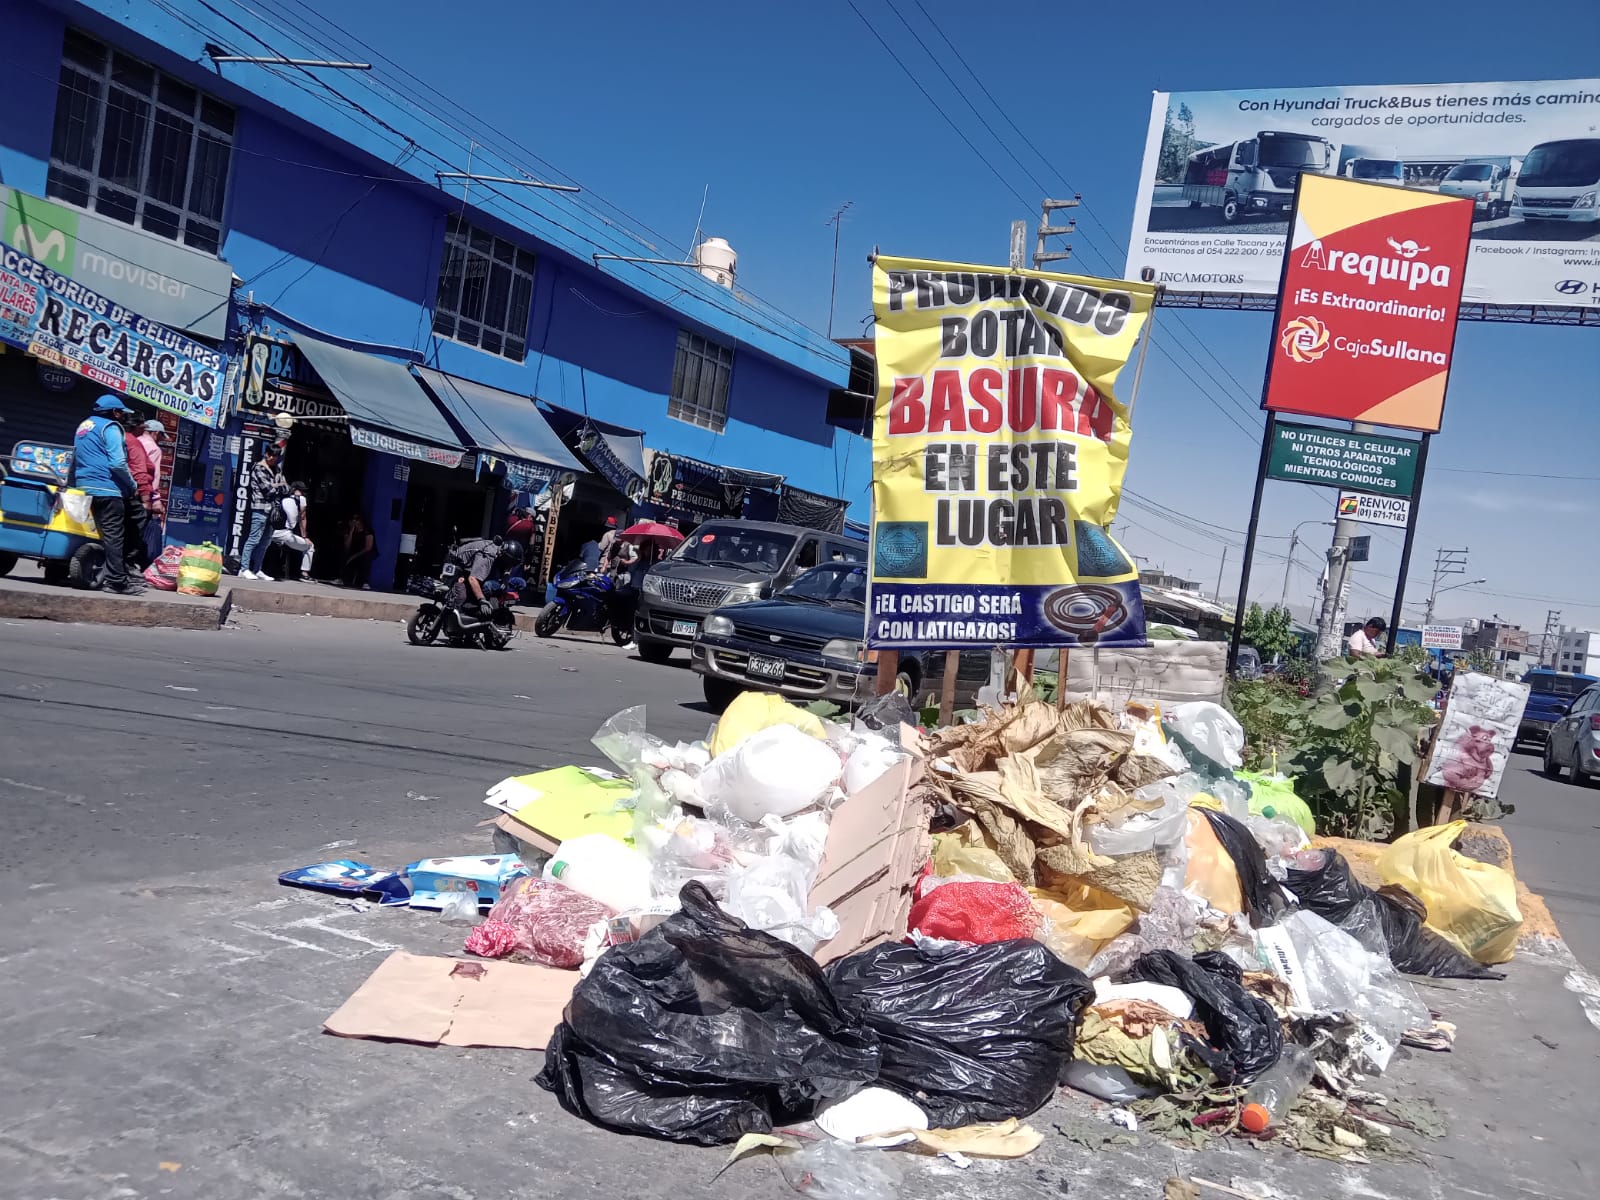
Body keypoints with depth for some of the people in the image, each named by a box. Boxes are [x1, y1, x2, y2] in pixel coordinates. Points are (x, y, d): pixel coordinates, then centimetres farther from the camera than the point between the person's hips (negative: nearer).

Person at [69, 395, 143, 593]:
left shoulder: (83, 426, 21)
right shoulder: (109, 428, -8)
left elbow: (77, 459, 28)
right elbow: (118, 463, -18)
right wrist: (133, 487, -7)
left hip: (84, 487, 9)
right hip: (107, 488, -9)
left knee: (106, 534, 11)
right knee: (114, 536, -8)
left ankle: (120, 575, 12)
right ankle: (116, 581, -11)